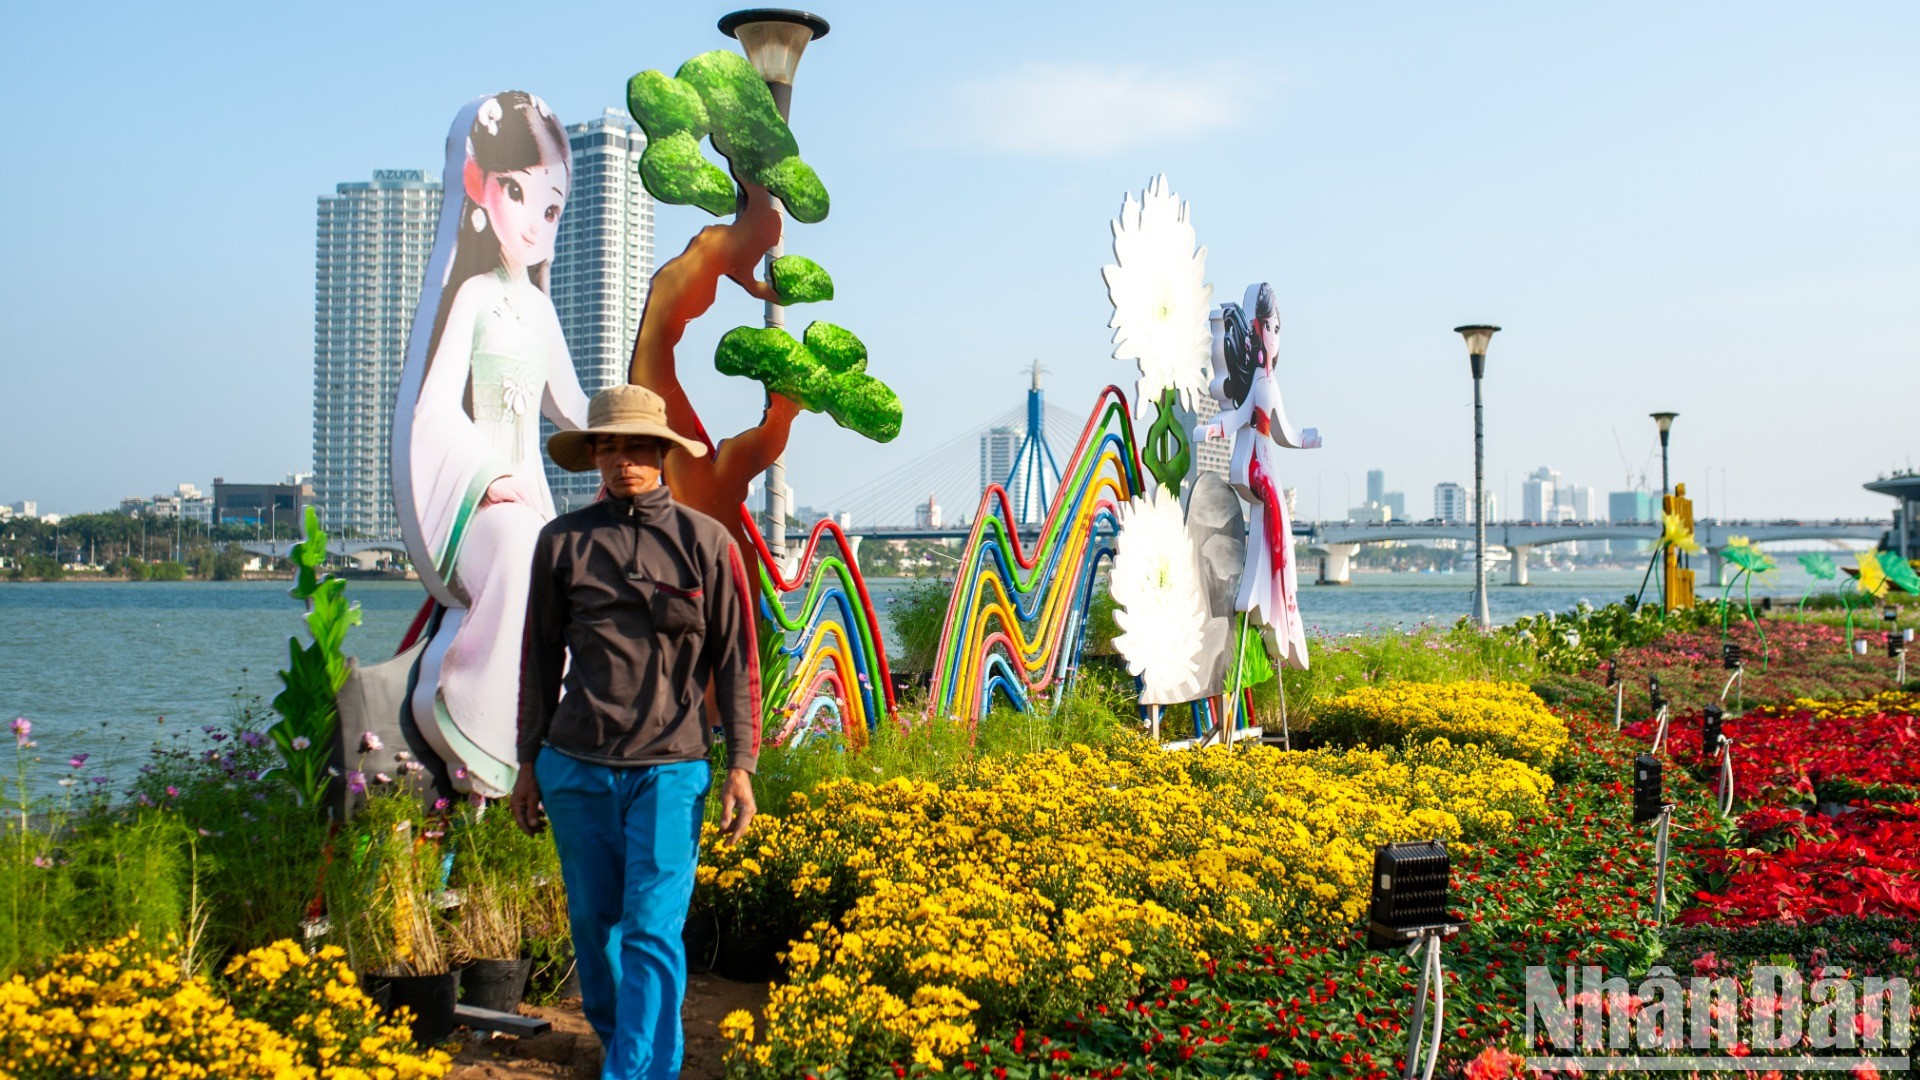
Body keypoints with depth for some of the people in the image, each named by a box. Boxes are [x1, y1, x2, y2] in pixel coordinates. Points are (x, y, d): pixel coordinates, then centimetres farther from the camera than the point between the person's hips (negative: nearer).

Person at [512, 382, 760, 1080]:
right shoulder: (562, 541, 6)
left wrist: (741, 765, -2)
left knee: (653, 930, -9)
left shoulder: (706, 542, 1)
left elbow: (735, 659, 3)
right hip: (576, 766, 2)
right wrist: (529, 763, 13)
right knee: (594, 924, 12)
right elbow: (541, 657, 13)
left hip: (670, 768, -2)